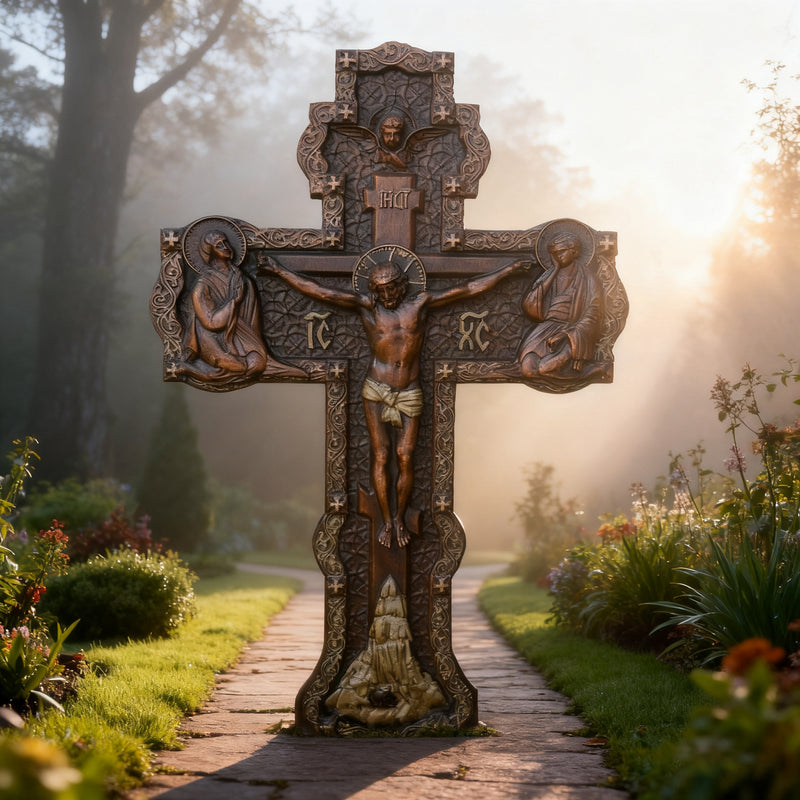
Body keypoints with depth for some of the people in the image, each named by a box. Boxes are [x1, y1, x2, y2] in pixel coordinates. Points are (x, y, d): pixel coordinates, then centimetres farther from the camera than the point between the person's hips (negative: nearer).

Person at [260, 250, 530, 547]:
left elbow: (469, 288, 5)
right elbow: (320, 291, -3)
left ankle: (400, 518, 14)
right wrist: (279, 271, -6)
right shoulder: (366, 305, 0)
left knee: (405, 458, -3)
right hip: (376, 391, 0)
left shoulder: (420, 303, 2)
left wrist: (509, 269, 6)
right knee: (381, 456, -3)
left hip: (409, 393, 1)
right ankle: (387, 521, 10)